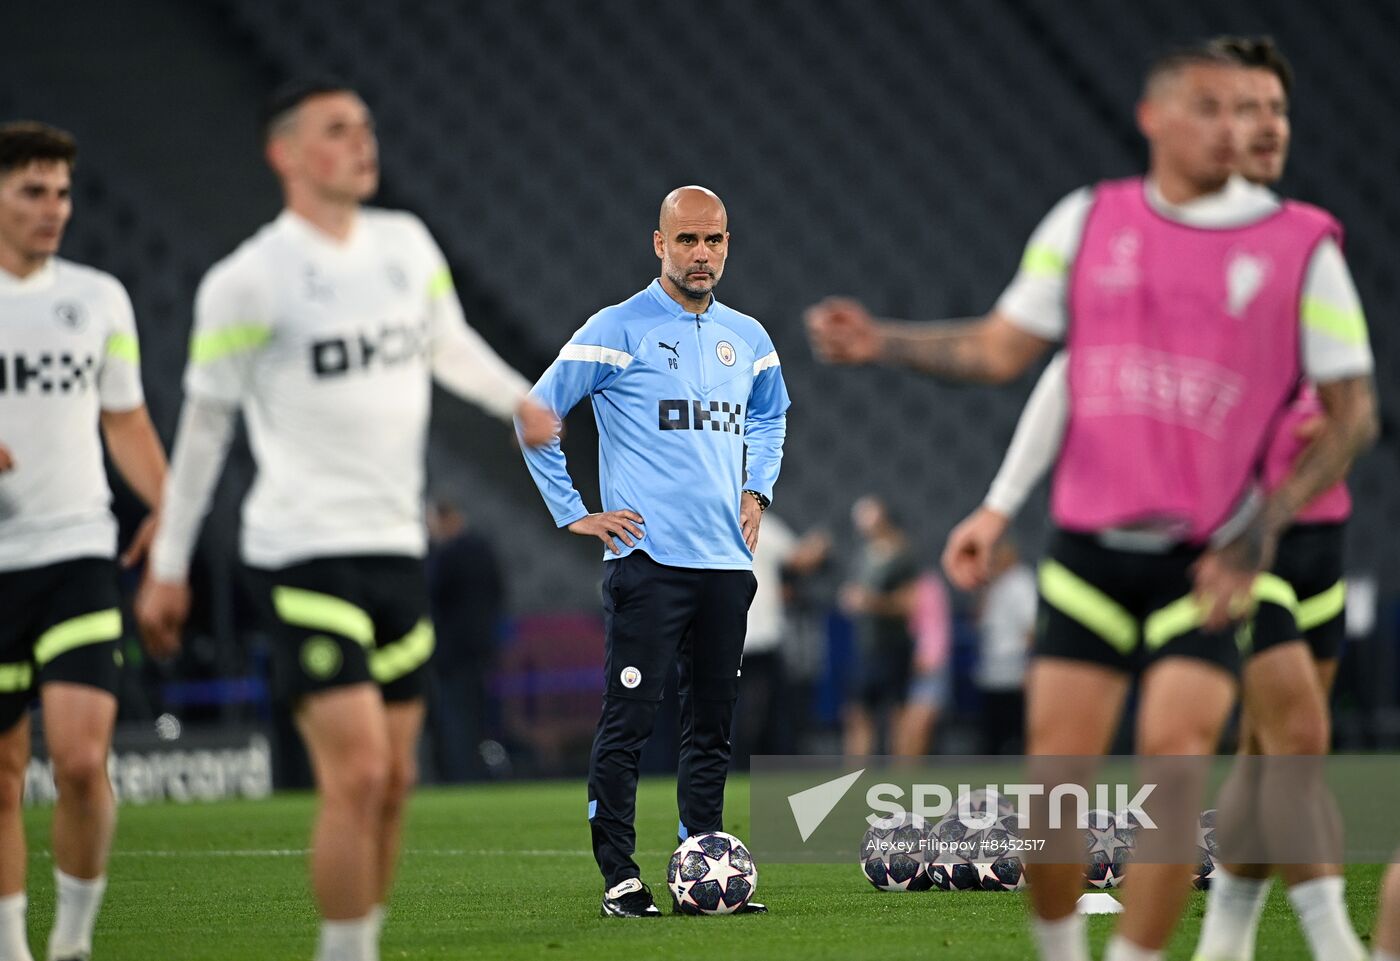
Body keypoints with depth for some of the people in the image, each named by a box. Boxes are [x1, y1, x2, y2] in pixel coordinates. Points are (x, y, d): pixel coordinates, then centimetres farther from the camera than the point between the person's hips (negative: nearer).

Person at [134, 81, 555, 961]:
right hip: (303, 551, -7)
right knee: (356, 773, -15)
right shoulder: (249, 281, -8)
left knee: (393, 782, 8)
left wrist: (518, 401, 7)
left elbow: (448, 342, 27)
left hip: (397, 546, 7)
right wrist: (169, 566, 3)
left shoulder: (407, 243, 9)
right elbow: (205, 421, -1)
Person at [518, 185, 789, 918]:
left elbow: (770, 416, 33)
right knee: (628, 721, -8)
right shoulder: (617, 330, -5)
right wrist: (574, 514, -6)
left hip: (726, 558, 6)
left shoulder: (747, 338, 13)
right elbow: (535, 414, -3)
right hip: (648, 557, -6)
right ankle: (620, 878, -5)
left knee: (712, 726, 8)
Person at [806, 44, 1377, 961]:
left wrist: (1266, 525, -12)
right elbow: (1002, 348, 12)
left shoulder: (1301, 245, -2)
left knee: (1174, 774, -15)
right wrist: (880, 341, -3)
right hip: (1090, 551, 2)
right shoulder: (1088, 222, 6)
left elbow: (1354, 413, 0)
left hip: (1206, 564, -2)